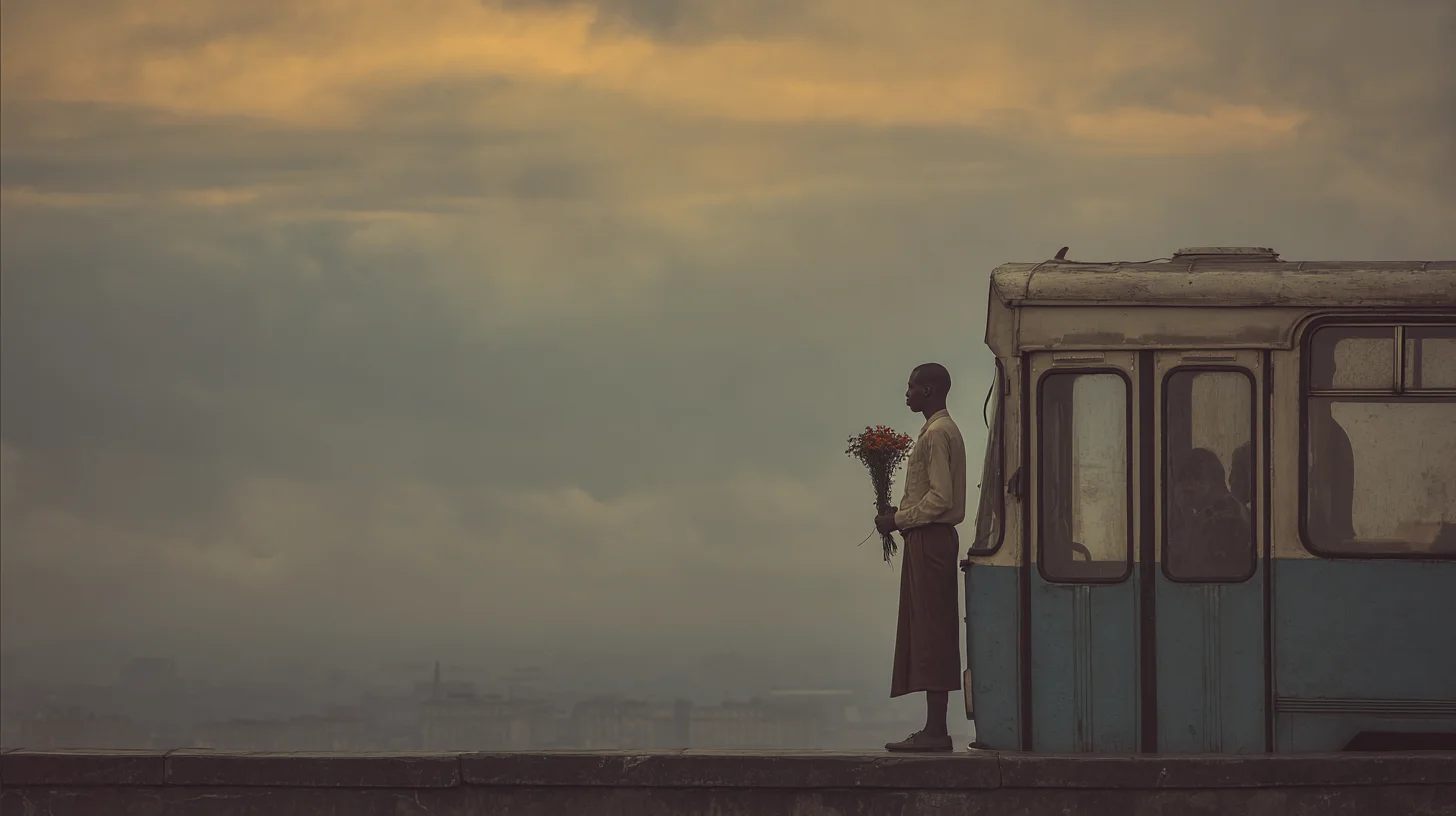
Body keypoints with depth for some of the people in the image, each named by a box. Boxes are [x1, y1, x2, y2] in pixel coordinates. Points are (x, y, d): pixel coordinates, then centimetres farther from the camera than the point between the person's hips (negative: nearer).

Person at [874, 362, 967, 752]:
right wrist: (901, 518, 13)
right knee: (931, 634, 9)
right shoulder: (943, 430, 19)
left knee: (930, 633, -12)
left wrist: (899, 520, -13)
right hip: (932, 539, 11)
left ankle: (936, 730, -15)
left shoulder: (937, 434, -13)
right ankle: (934, 727, 8)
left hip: (929, 540, -11)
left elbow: (940, 497, -20)